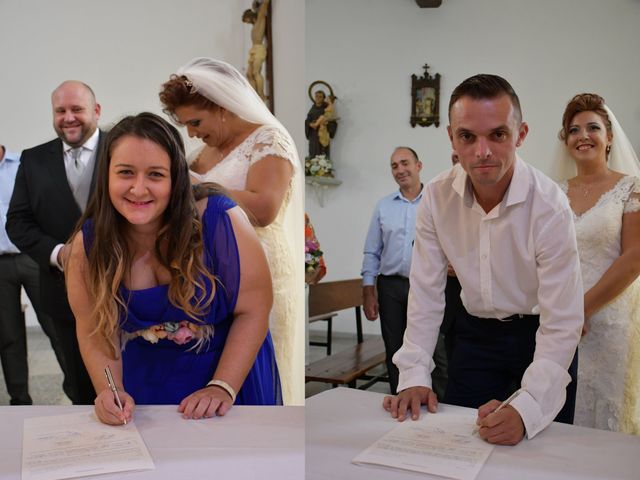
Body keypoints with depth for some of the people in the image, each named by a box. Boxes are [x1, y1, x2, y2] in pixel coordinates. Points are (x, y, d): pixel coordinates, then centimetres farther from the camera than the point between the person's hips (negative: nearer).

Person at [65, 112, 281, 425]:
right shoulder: (87, 244, -15)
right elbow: (94, 329, -7)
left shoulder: (221, 221, -25)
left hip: (230, 366, -1)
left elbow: (253, 309, -19)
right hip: (143, 379, 2)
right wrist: (110, 390, -23)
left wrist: (223, 386, -25)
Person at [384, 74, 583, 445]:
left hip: (540, 335, -2)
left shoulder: (550, 206, -25)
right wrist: (414, 376, -16)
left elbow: (562, 325, -25)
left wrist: (527, 409, -37)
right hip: (475, 332, 3)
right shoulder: (437, 197, -15)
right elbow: (426, 292, -9)